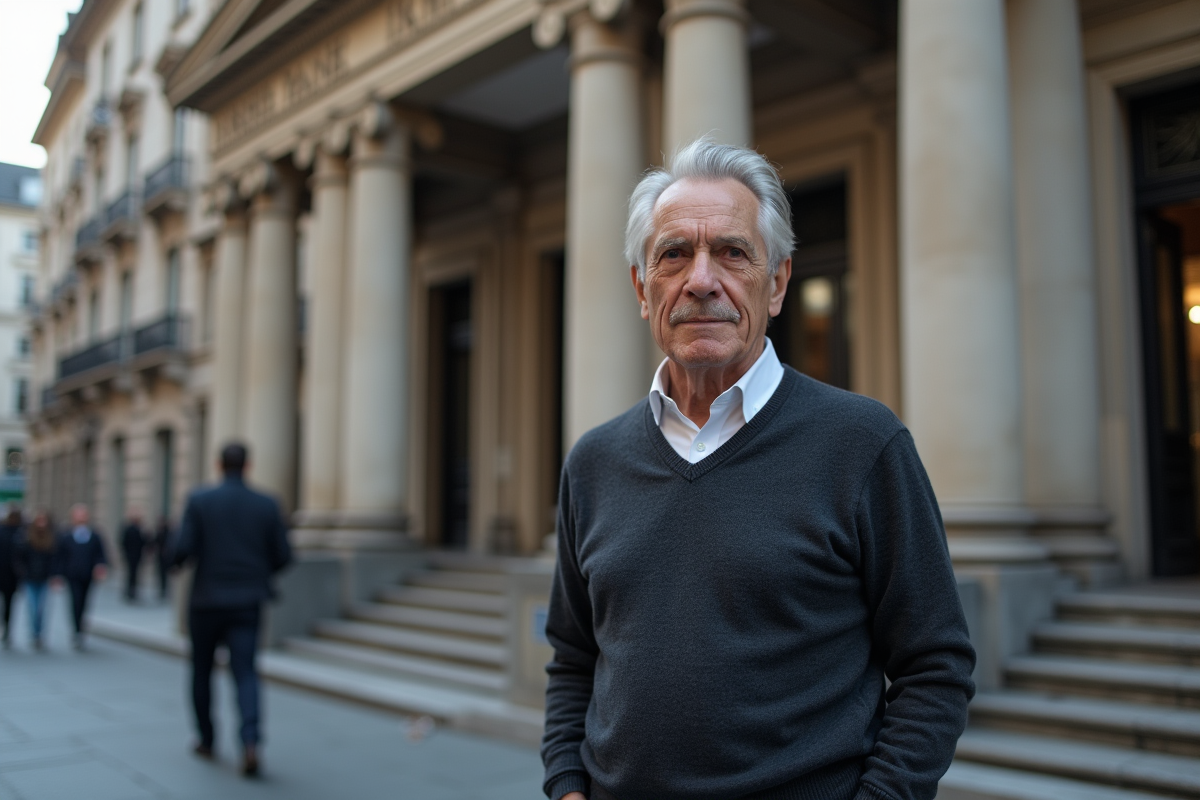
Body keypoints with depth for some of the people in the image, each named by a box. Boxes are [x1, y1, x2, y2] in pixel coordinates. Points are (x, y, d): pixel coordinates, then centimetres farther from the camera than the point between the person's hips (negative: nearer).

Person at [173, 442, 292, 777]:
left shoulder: (200, 501, -5)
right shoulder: (267, 505, 0)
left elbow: (183, 550, -12)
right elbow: (282, 556, 0)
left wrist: (178, 560, 13)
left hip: (207, 600, 0)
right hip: (247, 602, 1)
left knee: (202, 669, 19)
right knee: (245, 674, -2)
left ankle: (206, 740, 29)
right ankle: (250, 742, -22)